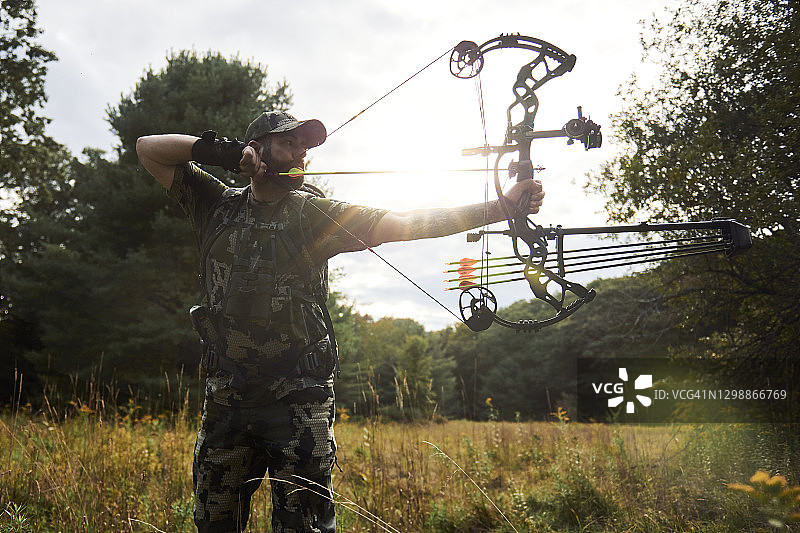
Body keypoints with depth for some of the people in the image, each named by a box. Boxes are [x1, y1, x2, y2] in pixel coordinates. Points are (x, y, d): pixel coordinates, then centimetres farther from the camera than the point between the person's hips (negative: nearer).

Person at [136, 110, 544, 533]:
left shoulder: (314, 214, 5)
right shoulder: (217, 206, 11)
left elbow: (406, 223, -5)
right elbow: (148, 149, 13)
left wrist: (503, 206, -14)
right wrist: (221, 151, -2)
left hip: (297, 399, -2)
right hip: (226, 398, 2)